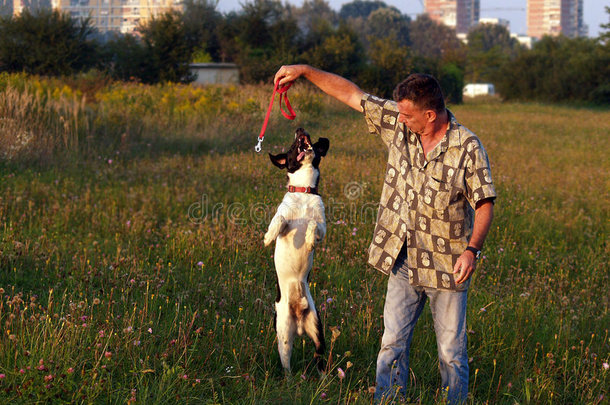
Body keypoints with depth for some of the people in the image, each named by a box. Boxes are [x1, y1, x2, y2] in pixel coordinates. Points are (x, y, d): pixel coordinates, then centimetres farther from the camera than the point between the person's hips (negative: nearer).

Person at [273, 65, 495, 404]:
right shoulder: (397, 125, -2)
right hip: (403, 262, 4)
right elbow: (352, 94, 4)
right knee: (392, 344, 6)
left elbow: (484, 204, -11)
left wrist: (472, 249, -24)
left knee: (452, 353, 5)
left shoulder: (468, 148, -14)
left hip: (447, 269, -4)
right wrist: (305, 71, 2)